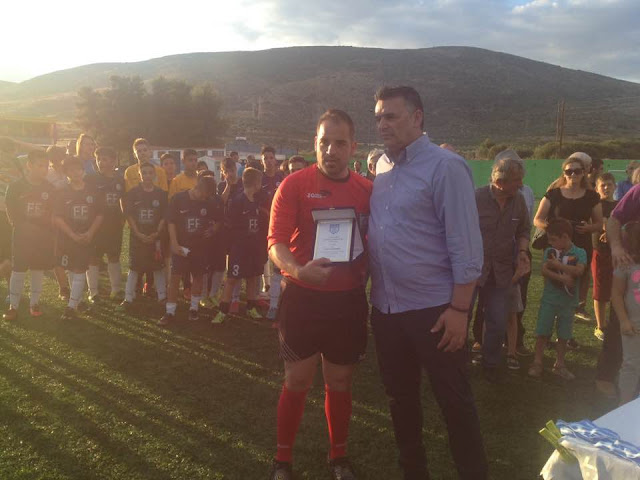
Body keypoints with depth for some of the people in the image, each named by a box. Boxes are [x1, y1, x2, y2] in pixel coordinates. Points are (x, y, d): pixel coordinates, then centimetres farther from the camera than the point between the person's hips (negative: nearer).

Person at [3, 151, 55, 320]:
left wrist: (46, 228, 0)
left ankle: (34, 302, 21)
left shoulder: (50, 189, 0)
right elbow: (11, 213, 2)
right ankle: (13, 305, 9)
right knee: (18, 270, 0)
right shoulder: (16, 187, -5)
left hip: (43, 237, 2)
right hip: (22, 236, -2)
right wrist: (21, 226, -1)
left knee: (39, 269, 8)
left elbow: (53, 213, 7)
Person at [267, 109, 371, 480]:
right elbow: (276, 242, -13)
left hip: (348, 300, 3)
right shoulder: (294, 185, -7)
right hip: (303, 297, -2)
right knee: (298, 382, 6)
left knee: (340, 383, 14)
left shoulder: (367, 190, 2)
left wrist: (365, 269, -5)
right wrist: (298, 270, -31)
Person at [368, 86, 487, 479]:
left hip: (432, 308, -7)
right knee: (400, 396, 19)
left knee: (455, 402, 7)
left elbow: (466, 245, -15)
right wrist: (369, 291, 6)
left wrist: (459, 308, -18)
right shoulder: (382, 167, 8)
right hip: (385, 307, 7)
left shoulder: (445, 166, -12)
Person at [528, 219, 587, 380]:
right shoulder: (550, 251, -2)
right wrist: (563, 278, -25)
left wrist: (557, 265, -24)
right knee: (542, 332, 2)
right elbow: (544, 270, -14)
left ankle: (559, 365, 25)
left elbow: (579, 271, -21)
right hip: (549, 299, 0)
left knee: (563, 335, 11)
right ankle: (537, 363, 11)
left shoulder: (579, 253, -5)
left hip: (568, 301, 0)